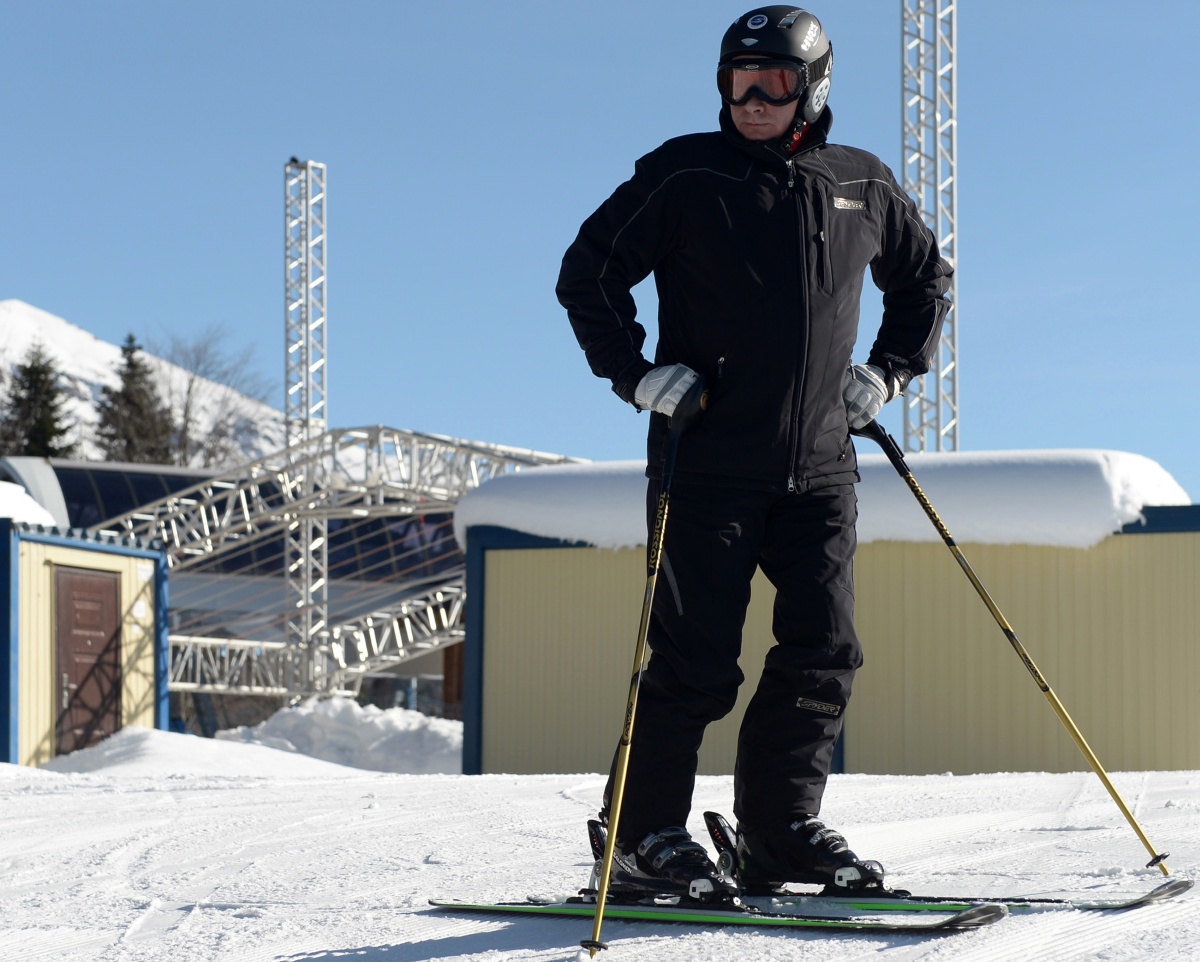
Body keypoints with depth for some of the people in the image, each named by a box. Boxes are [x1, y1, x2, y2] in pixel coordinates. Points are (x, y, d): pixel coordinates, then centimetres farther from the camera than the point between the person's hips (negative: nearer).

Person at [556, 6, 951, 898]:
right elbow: (588, 273, 3)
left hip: (819, 466, 4)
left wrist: (886, 372, 13)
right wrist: (638, 372, -7)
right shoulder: (683, 175, -1)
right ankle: (645, 834, 5)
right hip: (708, 462, -4)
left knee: (823, 649, -2)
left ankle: (782, 830, 9)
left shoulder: (863, 187, 11)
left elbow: (927, 280, 26)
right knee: (696, 657, -6)